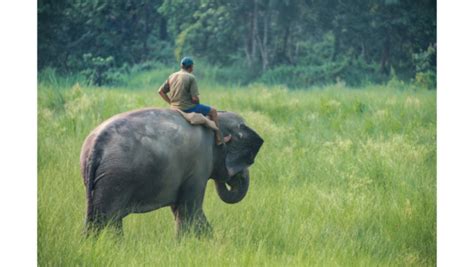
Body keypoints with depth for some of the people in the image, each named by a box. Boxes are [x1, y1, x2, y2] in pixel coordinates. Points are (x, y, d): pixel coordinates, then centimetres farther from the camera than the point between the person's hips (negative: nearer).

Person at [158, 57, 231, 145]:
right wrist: (197, 104, 4)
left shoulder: (172, 77, 5)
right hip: (188, 108, -7)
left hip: (175, 108, 7)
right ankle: (219, 139, 19)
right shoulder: (191, 78, -14)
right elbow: (195, 98, -19)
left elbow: (160, 91, 6)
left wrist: (171, 103, 12)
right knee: (213, 111, 14)